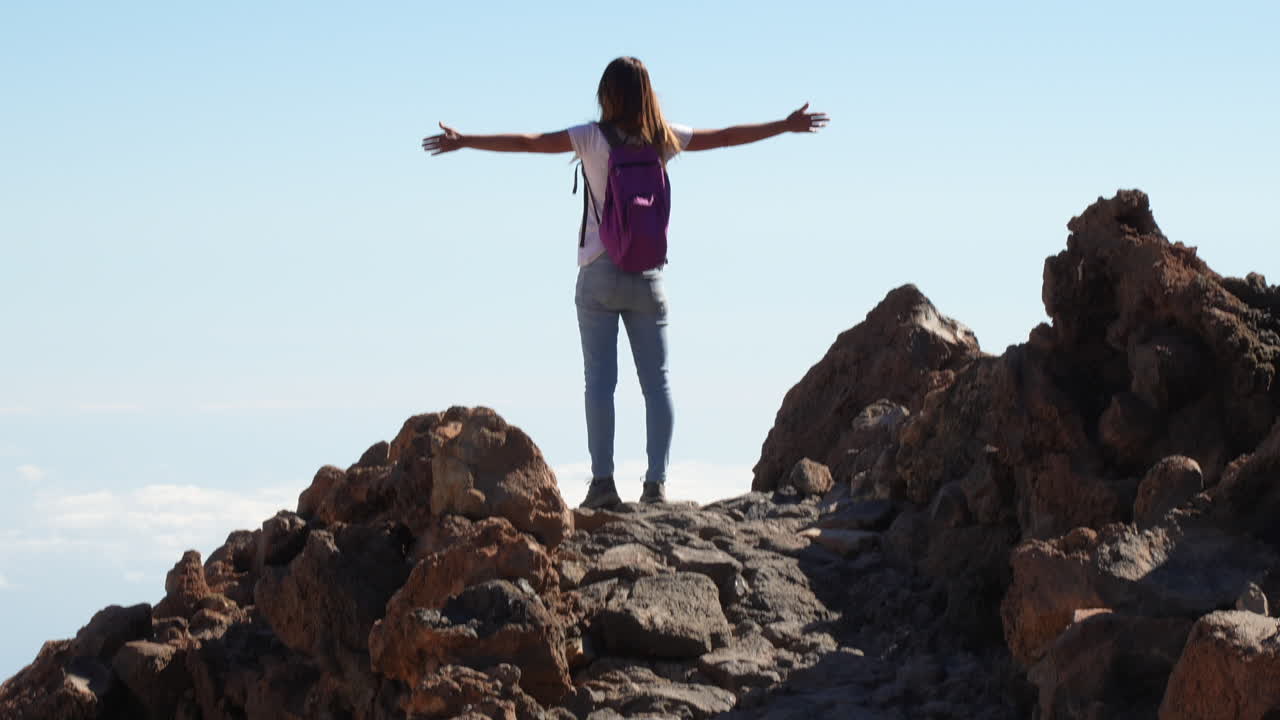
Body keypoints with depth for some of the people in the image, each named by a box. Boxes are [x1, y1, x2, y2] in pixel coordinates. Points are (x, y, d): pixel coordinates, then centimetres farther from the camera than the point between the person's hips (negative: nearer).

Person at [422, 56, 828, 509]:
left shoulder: (593, 137, -6)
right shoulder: (664, 139, 4)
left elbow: (528, 143, -13)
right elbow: (727, 137, 14)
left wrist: (464, 142, -9)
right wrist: (787, 126, 27)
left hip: (600, 272, -2)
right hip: (647, 275, 2)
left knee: (600, 379, -3)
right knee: (656, 381, 3)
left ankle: (603, 480, -9)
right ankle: (656, 483, -2)